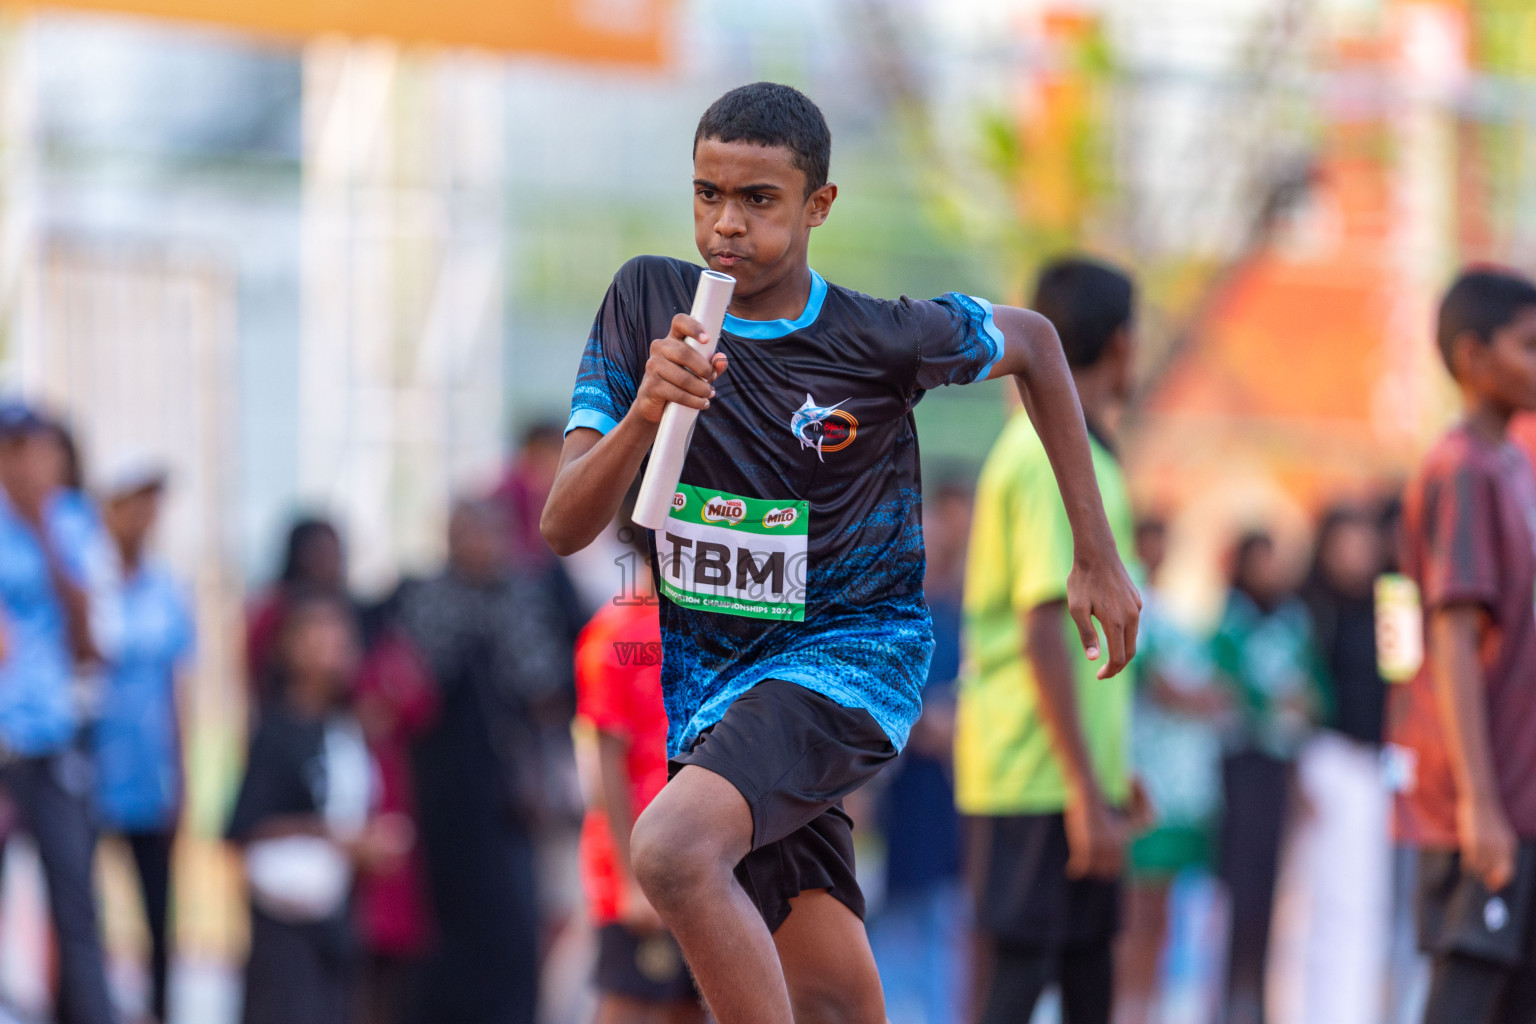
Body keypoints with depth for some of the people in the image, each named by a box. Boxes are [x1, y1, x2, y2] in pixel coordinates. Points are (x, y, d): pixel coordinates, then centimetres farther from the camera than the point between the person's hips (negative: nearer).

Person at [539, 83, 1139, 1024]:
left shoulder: (880, 336, -12)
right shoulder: (648, 302, -5)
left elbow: (1031, 343, 9)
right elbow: (564, 528, -8)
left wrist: (1099, 557, 11)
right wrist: (643, 417, -28)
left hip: (852, 650, -4)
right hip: (707, 670, 4)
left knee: (674, 848, -31)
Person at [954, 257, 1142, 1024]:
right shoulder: (1052, 460, -15)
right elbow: (1042, 635, -21)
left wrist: (1107, 772, 27)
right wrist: (1086, 792, -23)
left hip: (1076, 775, 10)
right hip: (1041, 780, -10)